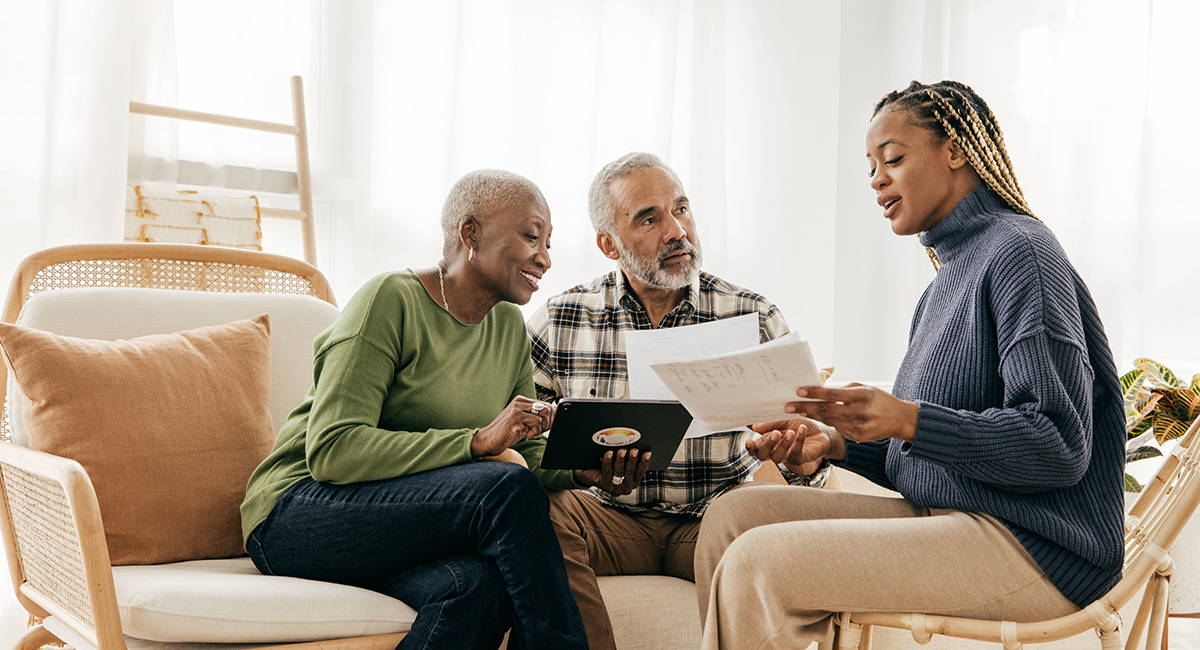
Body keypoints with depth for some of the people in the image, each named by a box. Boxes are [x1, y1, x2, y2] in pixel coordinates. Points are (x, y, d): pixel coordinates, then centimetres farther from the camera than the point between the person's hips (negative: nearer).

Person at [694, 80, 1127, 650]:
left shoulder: (1020, 248, -10)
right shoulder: (945, 281, 19)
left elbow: (1059, 446, -19)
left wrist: (906, 420, -28)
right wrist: (838, 442, 2)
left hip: (1032, 549, -9)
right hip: (943, 519, 9)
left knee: (757, 562, -21)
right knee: (733, 515, 0)